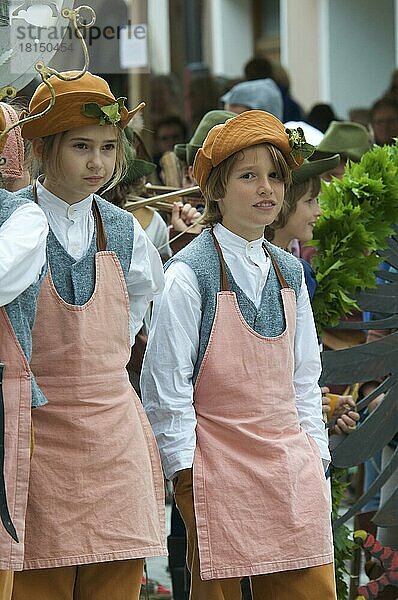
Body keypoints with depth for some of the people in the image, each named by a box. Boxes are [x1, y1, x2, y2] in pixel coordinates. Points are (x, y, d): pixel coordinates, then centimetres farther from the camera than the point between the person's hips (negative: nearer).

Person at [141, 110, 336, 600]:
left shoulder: (288, 272, 12)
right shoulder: (189, 273, -8)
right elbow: (166, 380, -8)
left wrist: (314, 451, 10)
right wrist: (185, 466, -10)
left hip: (291, 463, 6)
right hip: (218, 465, -6)